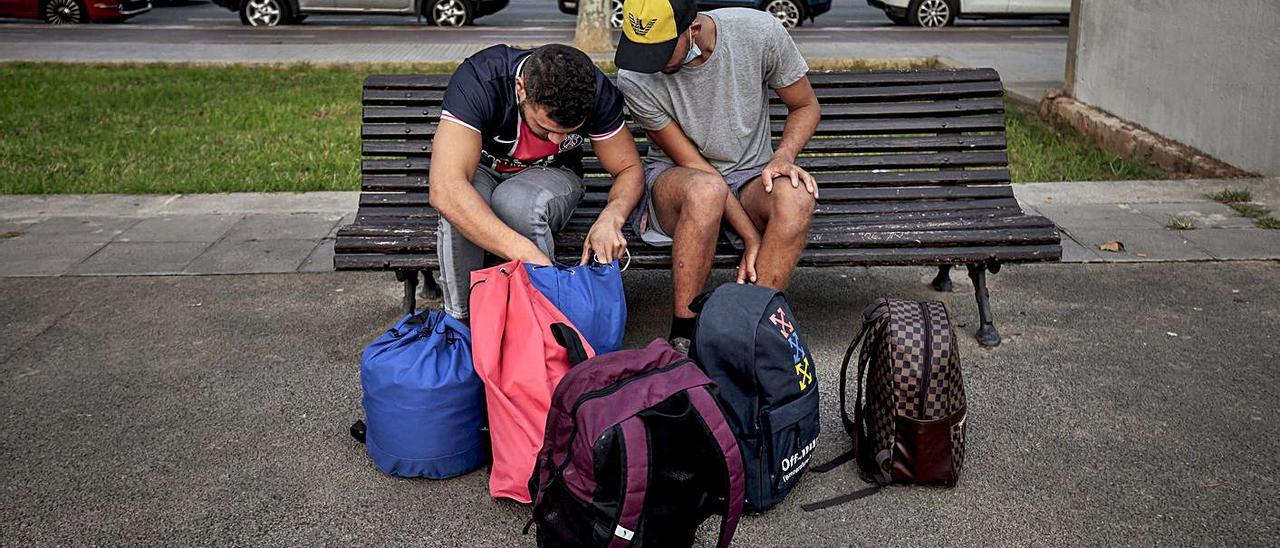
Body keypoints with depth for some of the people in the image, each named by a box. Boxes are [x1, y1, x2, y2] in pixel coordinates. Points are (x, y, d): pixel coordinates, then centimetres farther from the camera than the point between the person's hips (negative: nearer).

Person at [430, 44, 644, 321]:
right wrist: (527, 254, -55)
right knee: (460, 204, -37)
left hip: (551, 174, 1)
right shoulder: (478, 80, -35)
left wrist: (611, 216, -34)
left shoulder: (595, 91, -25)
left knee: (516, 202, -36)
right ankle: (461, 320, -17)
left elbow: (630, 169, -10)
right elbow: (445, 190, -46)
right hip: (482, 171, -1)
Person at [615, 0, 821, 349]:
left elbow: (806, 106, 1)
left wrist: (783, 157, -20)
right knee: (706, 190, -39)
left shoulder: (759, 32, -15)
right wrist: (752, 237, -20)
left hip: (750, 177, 2)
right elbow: (693, 165, -16)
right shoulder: (634, 79, -18)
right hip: (675, 179, -2)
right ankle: (683, 336, -29)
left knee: (797, 196, -33)